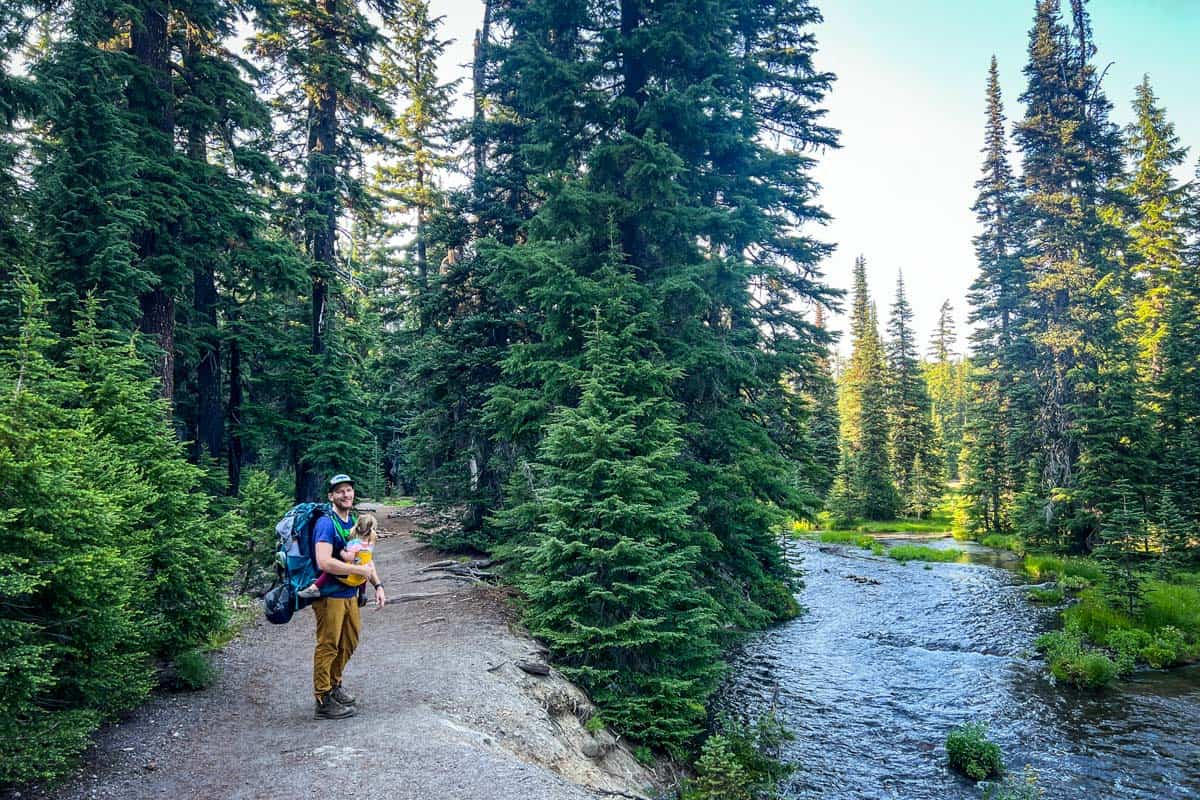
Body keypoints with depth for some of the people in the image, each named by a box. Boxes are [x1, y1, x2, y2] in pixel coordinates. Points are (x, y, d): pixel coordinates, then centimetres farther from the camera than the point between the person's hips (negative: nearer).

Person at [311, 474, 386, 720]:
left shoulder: (354, 522, 8)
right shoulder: (326, 523, -18)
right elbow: (324, 563, -30)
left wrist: (377, 585, 4)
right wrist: (359, 570, -22)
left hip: (350, 595, 8)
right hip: (330, 596, -8)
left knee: (349, 644, 19)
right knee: (328, 647, 1)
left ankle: (334, 686, 37)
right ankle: (323, 701, 13)